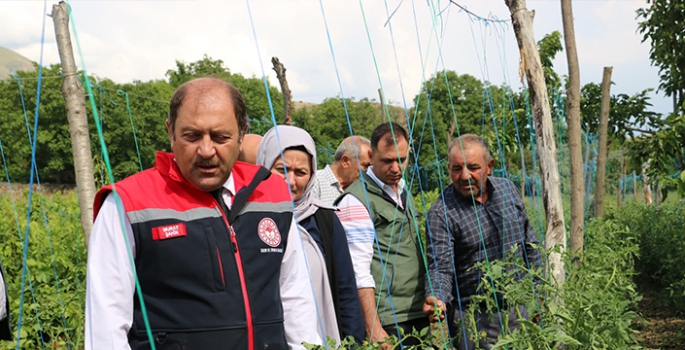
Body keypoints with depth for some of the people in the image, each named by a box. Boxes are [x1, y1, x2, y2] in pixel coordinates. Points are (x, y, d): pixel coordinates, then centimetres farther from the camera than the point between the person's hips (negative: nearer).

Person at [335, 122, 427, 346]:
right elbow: (359, 271, -16)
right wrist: (373, 328, -20)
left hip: (419, 314, 7)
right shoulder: (357, 200, -11)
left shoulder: (404, 191, 14)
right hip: (387, 322, -7)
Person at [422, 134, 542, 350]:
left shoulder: (508, 189, 2)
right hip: (476, 317, -4)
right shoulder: (441, 213, -14)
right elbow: (440, 267, -19)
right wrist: (436, 299, -39)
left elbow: (529, 246, 11)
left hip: (519, 307, 5)